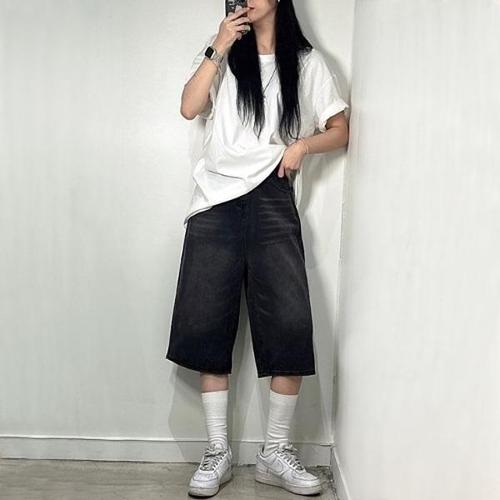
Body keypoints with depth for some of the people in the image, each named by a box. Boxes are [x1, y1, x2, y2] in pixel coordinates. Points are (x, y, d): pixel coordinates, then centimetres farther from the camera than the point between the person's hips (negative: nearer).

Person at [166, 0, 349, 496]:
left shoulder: (306, 61, 13)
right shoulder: (219, 50, 15)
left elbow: (340, 130, 12)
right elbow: (189, 107, 0)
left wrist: (303, 143, -6)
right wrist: (219, 49, -6)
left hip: (272, 200, 0)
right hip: (216, 201, 1)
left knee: (290, 325, -11)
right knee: (206, 324, -3)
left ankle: (275, 451, 5)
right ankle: (217, 451, 9)